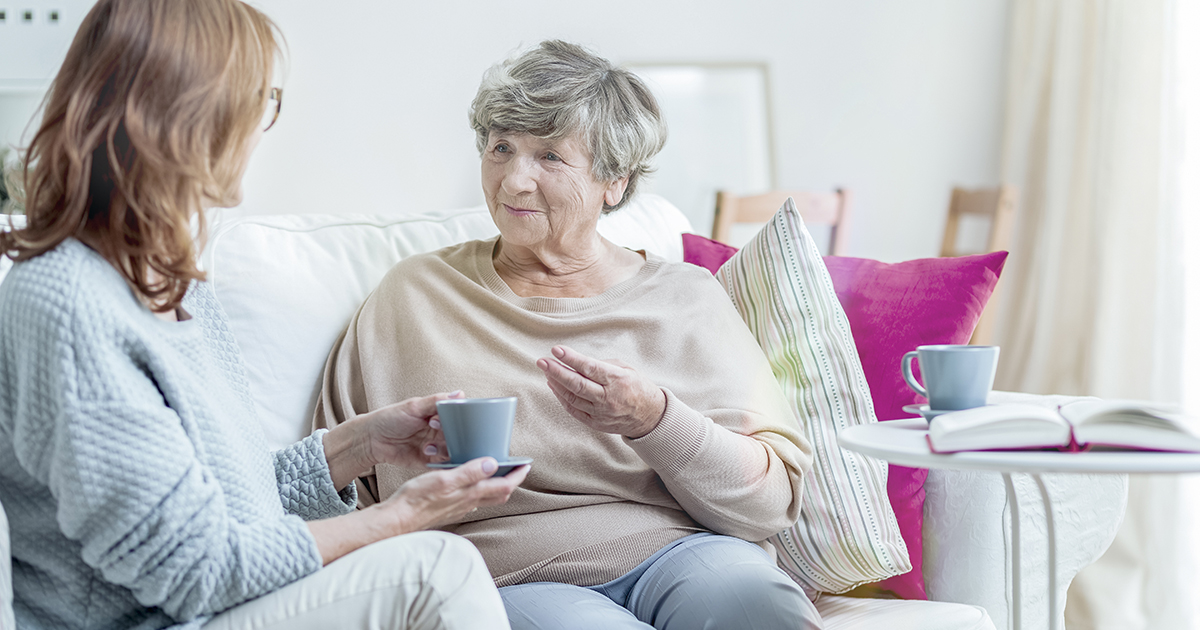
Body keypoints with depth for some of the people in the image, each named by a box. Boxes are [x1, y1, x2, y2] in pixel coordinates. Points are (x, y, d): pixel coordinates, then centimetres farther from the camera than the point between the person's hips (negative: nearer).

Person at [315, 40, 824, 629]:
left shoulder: (684, 298, 12)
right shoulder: (412, 297, 13)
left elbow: (774, 500, 2)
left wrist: (652, 419, -15)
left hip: (677, 557, 1)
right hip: (514, 582, -1)